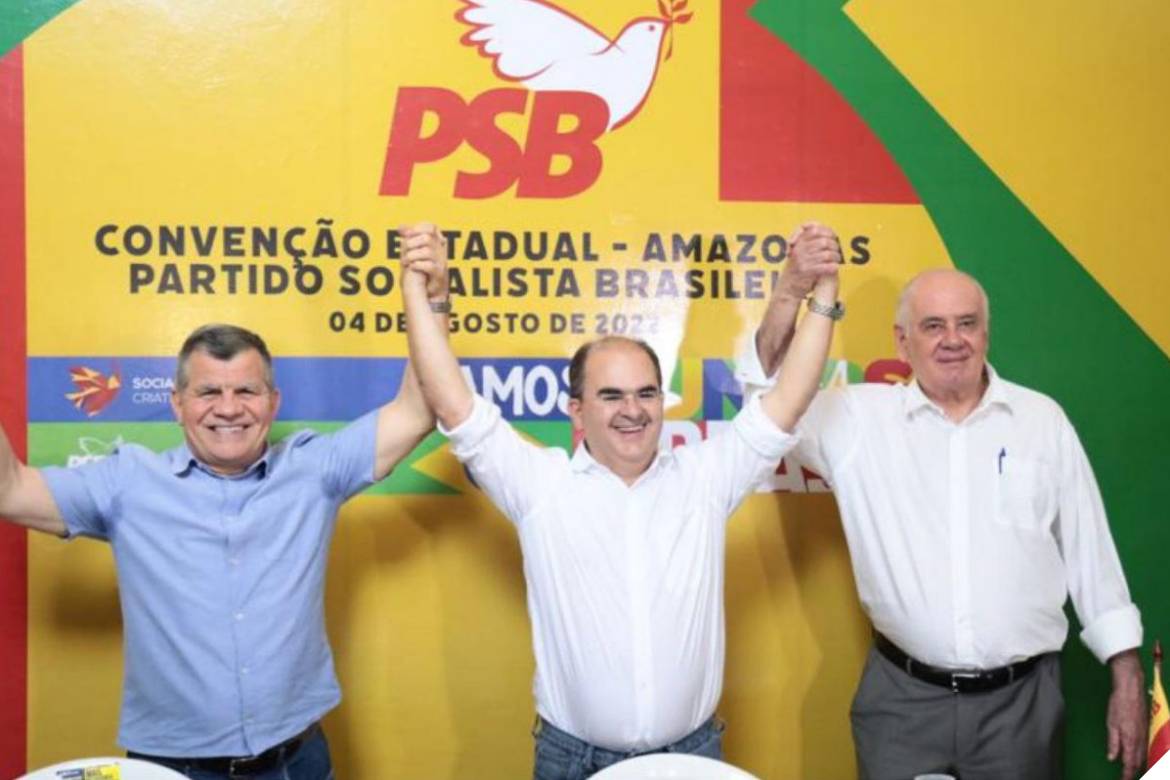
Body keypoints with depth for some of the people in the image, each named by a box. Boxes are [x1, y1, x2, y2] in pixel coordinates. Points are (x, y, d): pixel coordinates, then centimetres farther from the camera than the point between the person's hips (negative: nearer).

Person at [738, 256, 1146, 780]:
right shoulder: (862, 418, -2)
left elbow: (1090, 553, 6)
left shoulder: (1043, 419, 2)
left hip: (1021, 697, 1)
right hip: (902, 698, -1)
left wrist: (1127, 680, 5)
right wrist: (788, 297, -25)